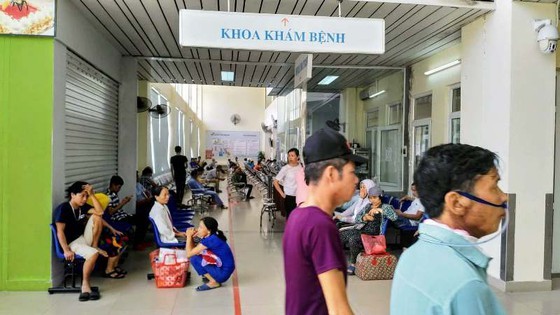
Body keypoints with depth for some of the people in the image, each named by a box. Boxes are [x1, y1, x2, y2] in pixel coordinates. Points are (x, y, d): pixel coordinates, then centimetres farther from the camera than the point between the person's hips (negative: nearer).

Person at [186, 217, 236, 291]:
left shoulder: (210, 240, -22)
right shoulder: (211, 237, 4)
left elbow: (189, 254, -16)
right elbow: (194, 251, 11)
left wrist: (189, 236, -6)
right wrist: (192, 237, -1)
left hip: (223, 273, -9)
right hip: (221, 268, 9)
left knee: (194, 258, -12)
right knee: (195, 254, 11)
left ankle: (214, 282, -4)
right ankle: (210, 276, 15)